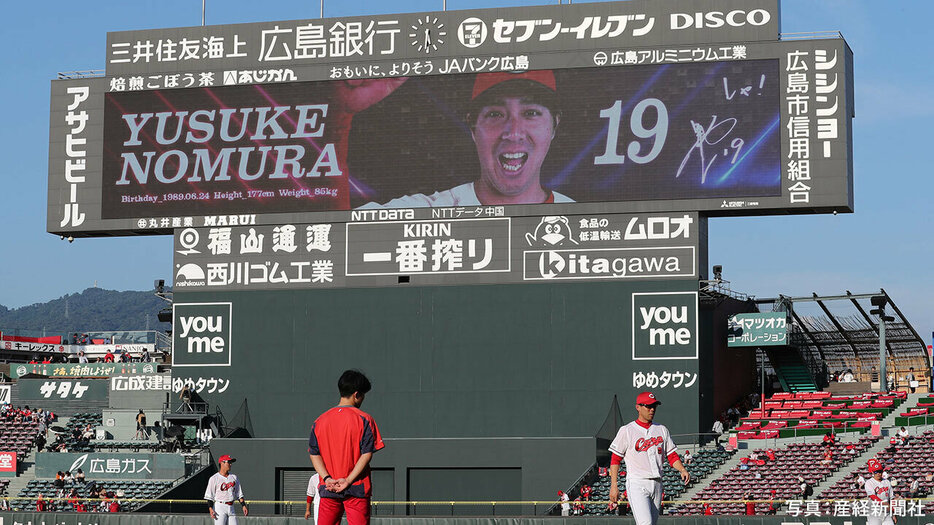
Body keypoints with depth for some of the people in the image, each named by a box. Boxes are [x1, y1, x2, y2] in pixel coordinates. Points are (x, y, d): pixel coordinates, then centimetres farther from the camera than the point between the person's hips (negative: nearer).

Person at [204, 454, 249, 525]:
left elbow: (239, 493, 16)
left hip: (231, 508, 6)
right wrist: (210, 508, -18)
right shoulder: (214, 478, -4)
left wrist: (243, 505, 6)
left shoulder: (234, 477, 13)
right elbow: (209, 495, -7)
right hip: (219, 507, -6)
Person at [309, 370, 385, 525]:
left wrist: (327, 478, -4)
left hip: (328, 489, 4)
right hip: (357, 489, -4)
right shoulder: (364, 419, -4)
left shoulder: (320, 421, 9)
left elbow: (314, 454, 4)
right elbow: (367, 453, -11)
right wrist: (348, 480, -12)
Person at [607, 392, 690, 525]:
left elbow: (672, 455, 14)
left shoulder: (662, 430, 14)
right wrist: (614, 485, -8)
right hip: (637, 484, -5)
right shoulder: (627, 431, 0)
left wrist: (682, 470, -6)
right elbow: (615, 459, 0)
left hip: (657, 484, 6)